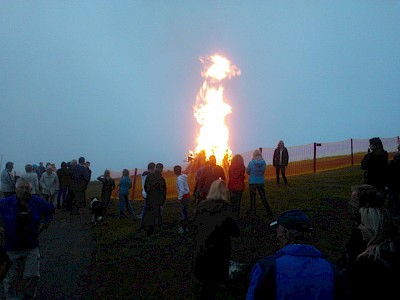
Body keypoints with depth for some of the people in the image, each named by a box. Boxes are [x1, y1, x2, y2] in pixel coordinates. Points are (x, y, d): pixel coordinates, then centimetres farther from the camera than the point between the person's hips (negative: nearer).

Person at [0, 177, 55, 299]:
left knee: (32, 276, 3)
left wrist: (44, 223, 4)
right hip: (12, 248, -1)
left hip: (31, 248, 1)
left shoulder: (38, 202, -3)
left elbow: (51, 209, 15)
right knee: (11, 278, 10)